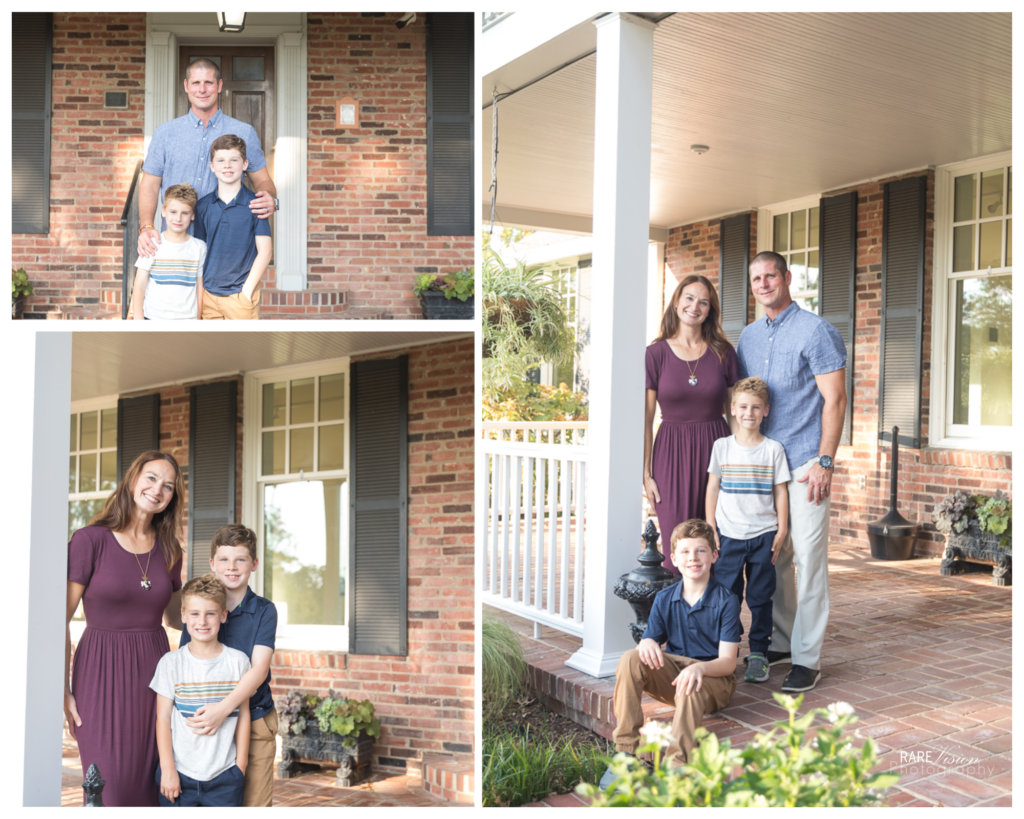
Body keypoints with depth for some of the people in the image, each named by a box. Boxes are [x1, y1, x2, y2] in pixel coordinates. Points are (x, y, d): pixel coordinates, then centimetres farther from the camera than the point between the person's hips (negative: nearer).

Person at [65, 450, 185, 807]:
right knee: (110, 787, -3)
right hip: (102, 673, -4)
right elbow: (61, 620, -6)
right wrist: (63, 693, -8)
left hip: (154, 671, 4)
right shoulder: (90, 540, -7)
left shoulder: (168, 550, 8)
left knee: (151, 785, 6)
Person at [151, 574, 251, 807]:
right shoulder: (171, 663, -3)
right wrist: (167, 768, -4)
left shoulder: (238, 661, -1)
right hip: (179, 773, 0)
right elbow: (163, 718, -1)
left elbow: (243, 714, 4)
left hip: (225, 774, 0)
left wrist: (241, 764, 4)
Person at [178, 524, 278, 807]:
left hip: (255, 721, -1)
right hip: (207, 723, 1)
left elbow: (258, 669, -13)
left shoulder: (264, 610, -3)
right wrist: (196, 716, -11)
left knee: (255, 802, 3)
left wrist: (223, 709, -27)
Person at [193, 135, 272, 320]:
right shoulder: (203, 206, 4)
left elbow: (264, 250, -6)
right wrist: (199, 290, 3)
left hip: (241, 293, -3)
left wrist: (247, 291, -10)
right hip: (209, 292, 3)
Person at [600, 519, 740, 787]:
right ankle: (626, 750, -26)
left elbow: (728, 662, -14)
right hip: (670, 672, 4)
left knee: (691, 688, -40)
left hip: (713, 678, -4)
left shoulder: (726, 601, -8)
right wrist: (647, 643, -24)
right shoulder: (664, 599, 6)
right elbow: (652, 638, 4)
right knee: (631, 659, -26)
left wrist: (699, 668, -37)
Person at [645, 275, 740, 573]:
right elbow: (646, 419, 1)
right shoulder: (656, 353, -1)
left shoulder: (723, 352, 5)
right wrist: (646, 474, -2)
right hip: (672, 453, -1)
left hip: (715, 449, 2)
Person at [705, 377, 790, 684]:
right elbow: (712, 488, 5)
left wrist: (781, 531, 0)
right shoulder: (722, 447, 2)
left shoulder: (773, 449, 1)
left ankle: (758, 653, 16)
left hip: (763, 535, 0)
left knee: (761, 597, 5)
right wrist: (710, 529, 1)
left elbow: (780, 491, 4)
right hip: (728, 535, 0)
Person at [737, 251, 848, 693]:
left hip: (804, 464, -6)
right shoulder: (748, 336, 14)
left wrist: (824, 462, -16)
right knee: (771, 557, 11)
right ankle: (779, 641, 24)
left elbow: (834, 399, -10)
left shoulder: (815, 331, -6)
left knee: (808, 558, -4)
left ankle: (807, 658, 2)